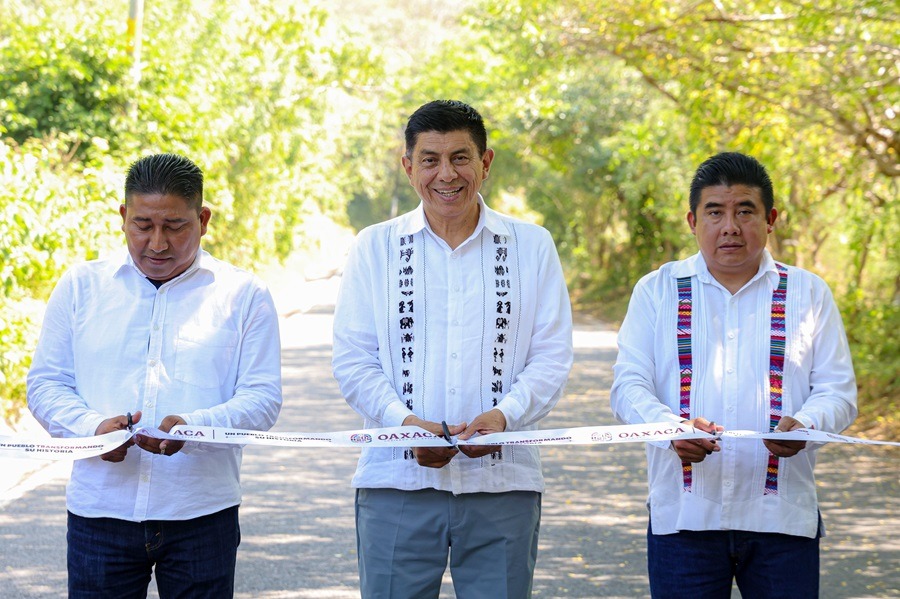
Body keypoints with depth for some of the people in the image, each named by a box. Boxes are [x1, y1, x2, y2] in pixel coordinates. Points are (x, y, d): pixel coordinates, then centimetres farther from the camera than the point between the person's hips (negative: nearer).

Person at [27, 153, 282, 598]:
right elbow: (45, 384, 8)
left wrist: (191, 428, -20)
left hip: (201, 515, -1)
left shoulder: (242, 294, 5)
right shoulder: (81, 287, 10)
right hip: (100, 509, 1)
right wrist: (92, 428, -13)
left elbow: (262, 398, -1)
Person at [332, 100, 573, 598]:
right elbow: (352, 360, 3)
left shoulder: (531, 247, 8)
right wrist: (405, 421, -14)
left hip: (502, 484, 0)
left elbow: (552, 357, 4)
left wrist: (505, 414, -15)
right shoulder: (375, 248, 8)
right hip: (397, 481, 0)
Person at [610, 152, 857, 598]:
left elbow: (838, 391, 5)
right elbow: (628, 386, 1)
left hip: (782, 516, 1)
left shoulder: (809, 294, 10)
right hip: (683, 515, 0)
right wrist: (671, 426, -20)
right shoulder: (657, 291, 9)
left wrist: (804, 425, -18)